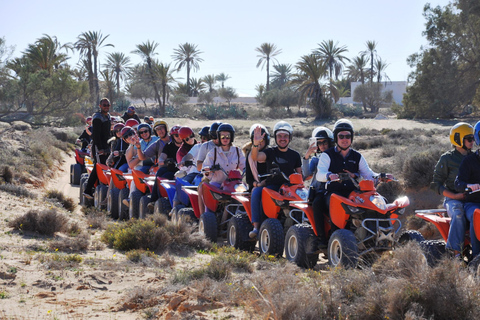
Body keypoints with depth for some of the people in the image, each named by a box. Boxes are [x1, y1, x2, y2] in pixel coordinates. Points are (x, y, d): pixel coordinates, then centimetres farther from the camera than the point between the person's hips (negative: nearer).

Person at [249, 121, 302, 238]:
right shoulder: (271, 152, 5)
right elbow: (255, 157, -15)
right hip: (272, 185, -1)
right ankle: (256, 226, -30)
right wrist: (256, 144, -34)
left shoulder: (295, 155, 13)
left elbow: (300, 173, 19)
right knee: (256, 193, -31)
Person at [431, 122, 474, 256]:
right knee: (458, 215, -37)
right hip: (453, 199, -4)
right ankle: (456, 252, -39)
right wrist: (454, 196, -13)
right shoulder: (447, 159, 2)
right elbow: (436, 184, -1)